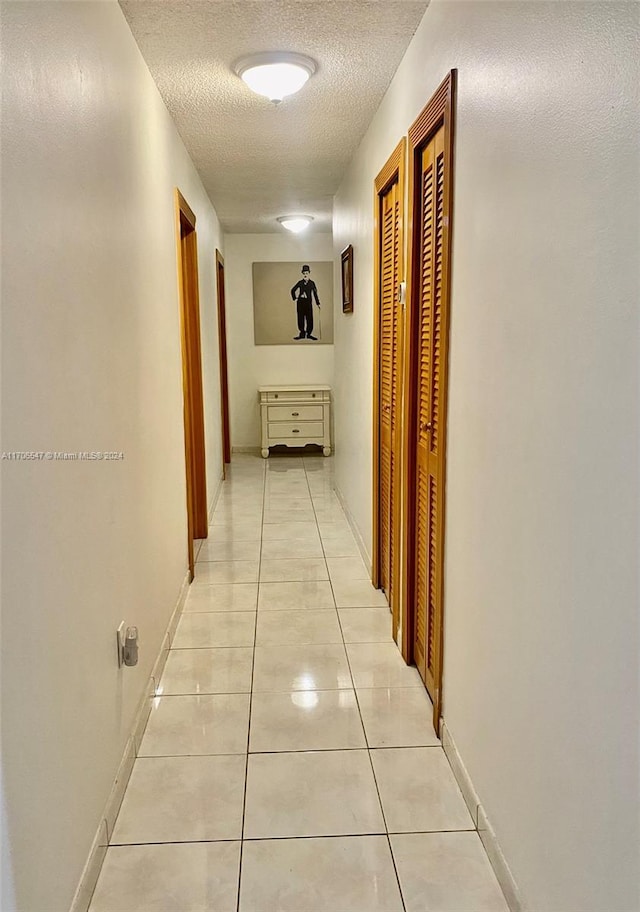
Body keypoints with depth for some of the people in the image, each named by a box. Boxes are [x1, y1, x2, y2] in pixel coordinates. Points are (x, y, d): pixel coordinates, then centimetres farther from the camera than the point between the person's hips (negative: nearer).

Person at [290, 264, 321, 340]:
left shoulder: (312, 283, 2)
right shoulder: (300, 283, 4)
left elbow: (315, 293, 4)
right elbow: (293, 290, 14)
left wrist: (318, 303, 2)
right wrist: (295, 298, 5)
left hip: (308, 303, -1)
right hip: (300, 303, 1)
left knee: (309, 319, -4)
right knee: (301, 319, 2)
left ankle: (308, 334, 4)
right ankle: (302, 334, 8)